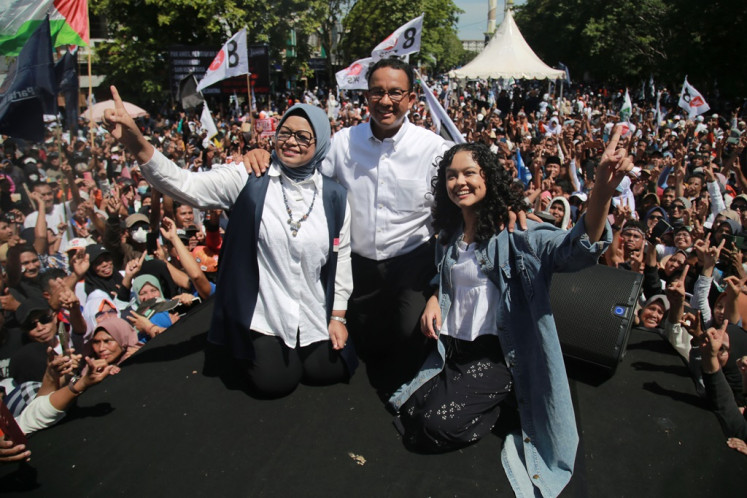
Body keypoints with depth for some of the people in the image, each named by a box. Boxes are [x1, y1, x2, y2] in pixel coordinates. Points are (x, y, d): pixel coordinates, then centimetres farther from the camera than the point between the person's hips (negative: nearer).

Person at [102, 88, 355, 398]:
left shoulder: (334, 196, -3)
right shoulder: (249, 180, -10)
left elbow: (342, 255, 2)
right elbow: (185, 185, -20)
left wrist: (338, 315, 1)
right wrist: (137, 144, -37)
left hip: (314, 313, 2)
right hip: (263, 311, -2)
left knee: (327, 372, 6)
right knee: (275, 382, -1)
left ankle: (304, 348, 37)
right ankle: (261, 349, 31)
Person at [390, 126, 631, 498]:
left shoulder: (514, 231, -15)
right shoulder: (449, 236, 7)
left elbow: (576, 248, -34)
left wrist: (602, 189, -55)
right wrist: (434, 299, 0)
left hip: (495, 352, -7)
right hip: (452, 349, 7)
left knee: (438, 425, -20)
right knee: (410, 418, 2)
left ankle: (503, 402, 10)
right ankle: (490, 399, 22)